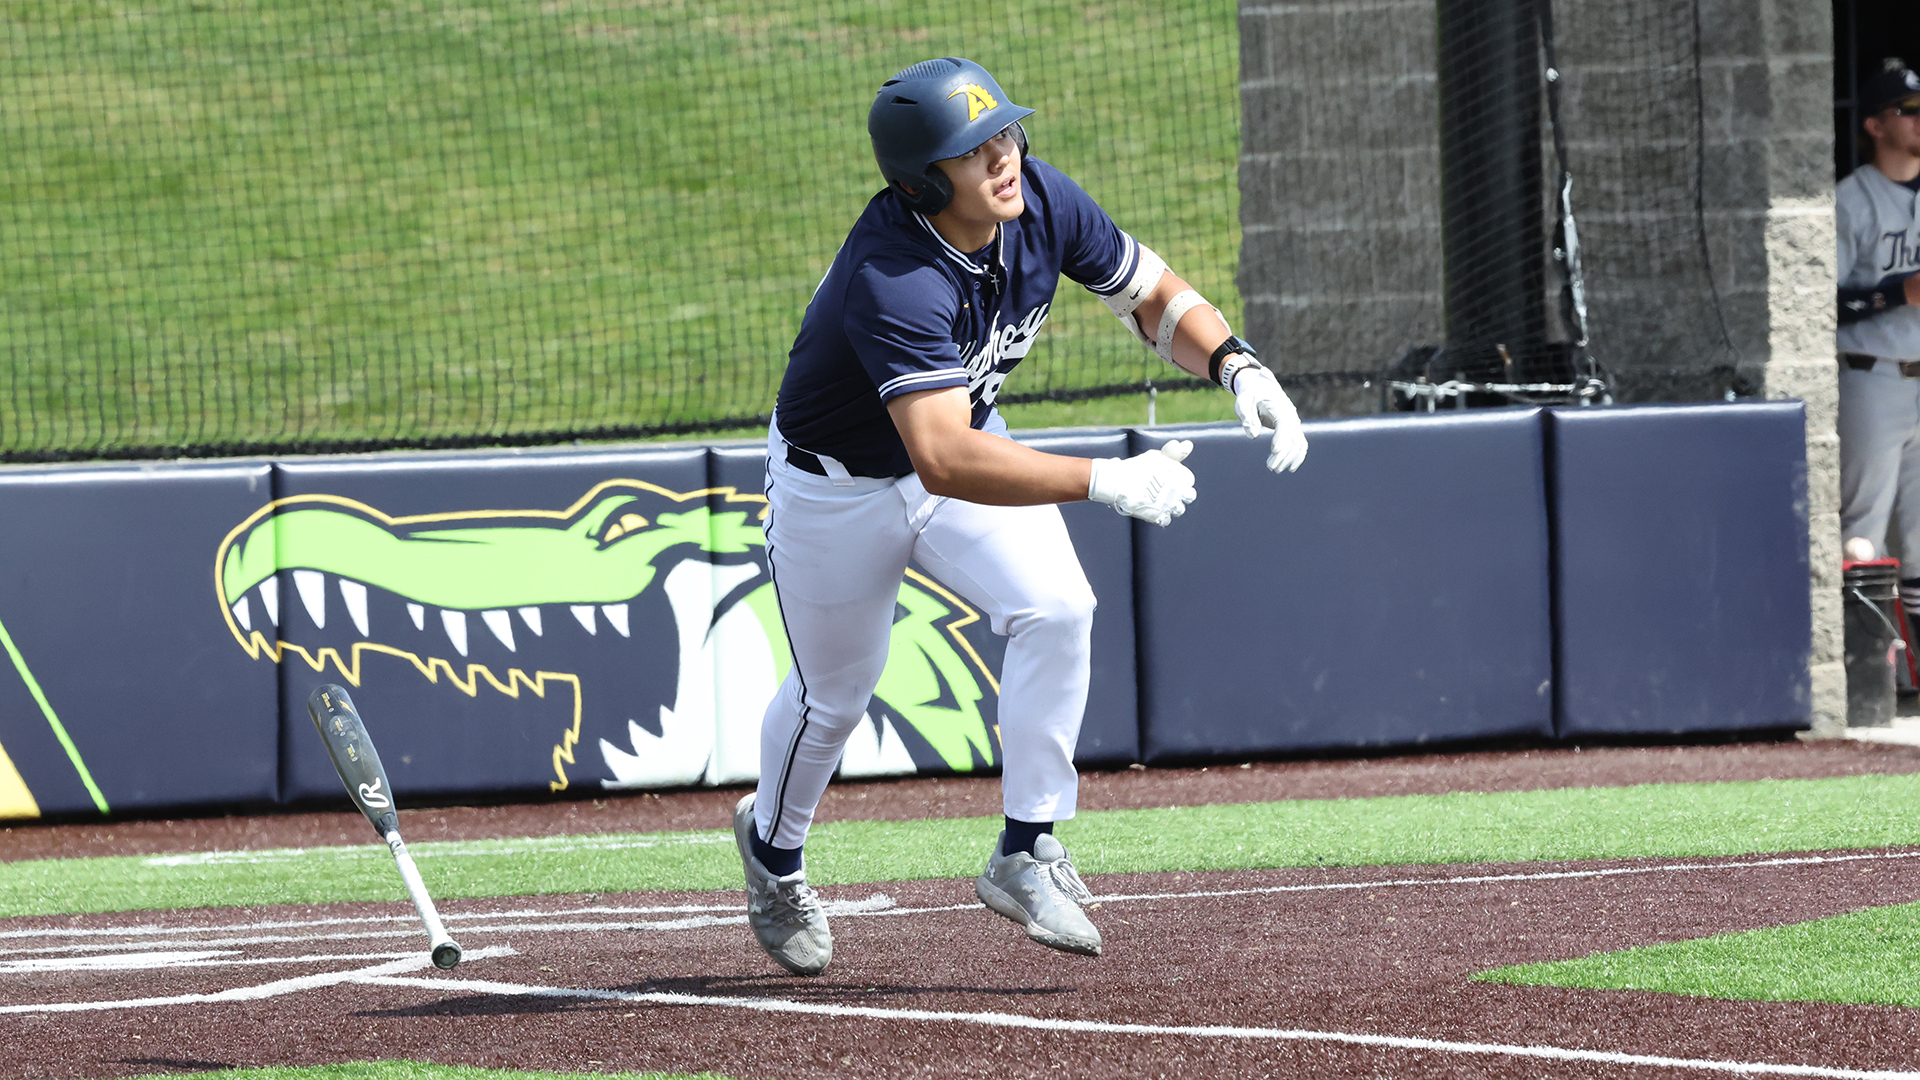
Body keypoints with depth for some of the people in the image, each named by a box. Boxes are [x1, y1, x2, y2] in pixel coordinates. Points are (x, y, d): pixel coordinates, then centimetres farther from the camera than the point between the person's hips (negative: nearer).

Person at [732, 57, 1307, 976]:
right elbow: (944, 462, -52)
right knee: (834, 695, 12)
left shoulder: (1040, 201, -21)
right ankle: (773, 844, 44)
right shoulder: (894, 279, -41)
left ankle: (1025, 854, -7)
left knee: (1056, 607, -19)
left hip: (965, 432, 5)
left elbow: (1152, 295, -5)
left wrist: (1239, 368, -24)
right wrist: (1104, 481, -56)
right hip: (837, 481, -5)